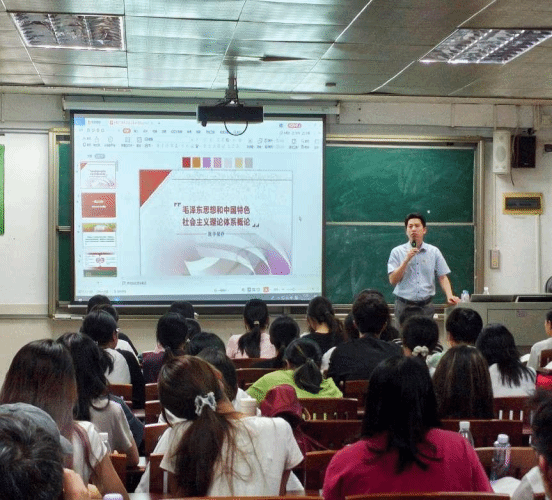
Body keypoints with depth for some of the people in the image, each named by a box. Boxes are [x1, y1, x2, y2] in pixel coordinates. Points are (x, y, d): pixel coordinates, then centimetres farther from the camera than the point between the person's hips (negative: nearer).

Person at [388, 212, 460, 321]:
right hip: (404, 305, -1)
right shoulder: (397, 252, 4)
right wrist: (406, 260, -11)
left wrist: (449, 295, -9)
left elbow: (442, 277, 8)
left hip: (426, 306, 1)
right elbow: (393, 280, -3)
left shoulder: (434, 252, 9)